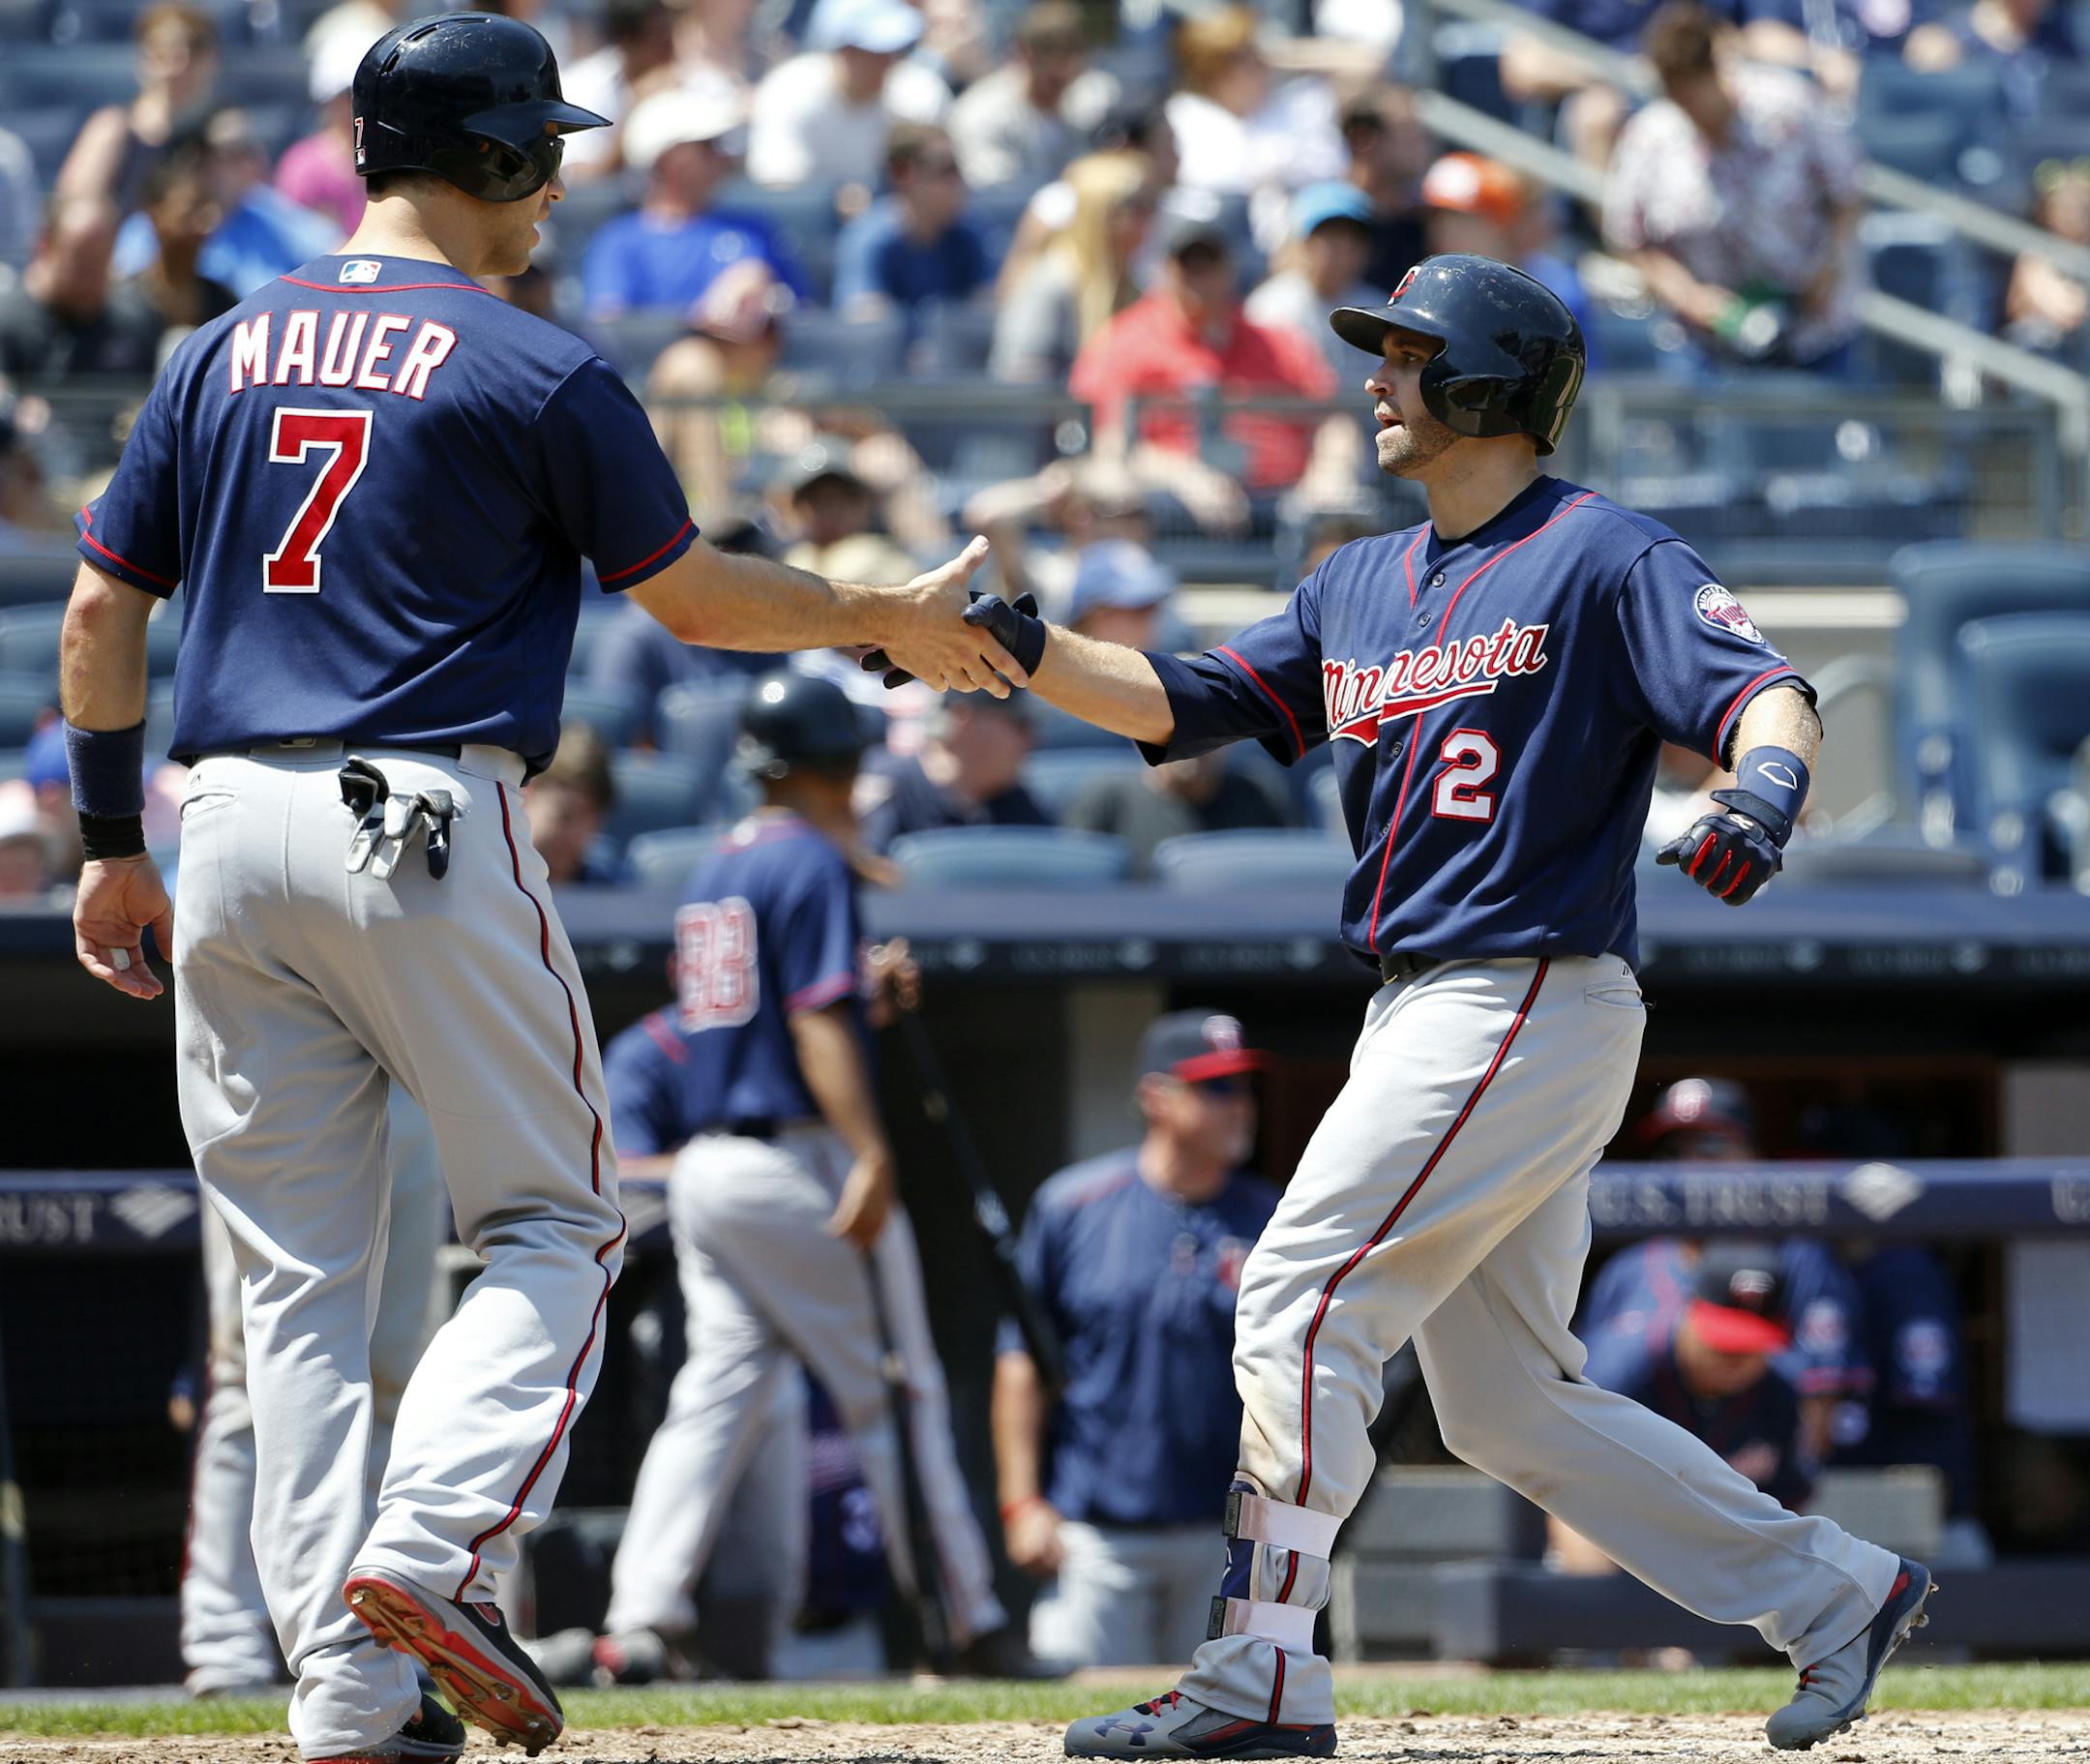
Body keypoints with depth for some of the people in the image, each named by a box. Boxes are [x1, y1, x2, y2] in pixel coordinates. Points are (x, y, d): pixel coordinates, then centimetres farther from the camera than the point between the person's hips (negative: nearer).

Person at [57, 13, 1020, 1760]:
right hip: (429, 831, -5)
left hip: (232, 830, 5)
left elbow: (103, 606, 12)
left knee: (298, 1280, 8)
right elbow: (693, 596, 3)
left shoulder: (221, 353, 12)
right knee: (554, 1223, 8)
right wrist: (893, 618, 18)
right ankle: (430, 1554, -14)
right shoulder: (535, 372, -4)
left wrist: (112, 847, 19)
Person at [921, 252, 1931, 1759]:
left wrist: (1765, 787, -39)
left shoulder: (1603, 557, -6)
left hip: (1537, 1002, -9)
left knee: (1303, 1302, -15)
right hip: (1421, 1012, 9)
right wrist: (1019, 647, -2)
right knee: (1507, 1407, 11)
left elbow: (1768, 695, -17)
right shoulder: (1362, 586, 18)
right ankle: (1834, 1593, 19)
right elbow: (1182, 705, 12)